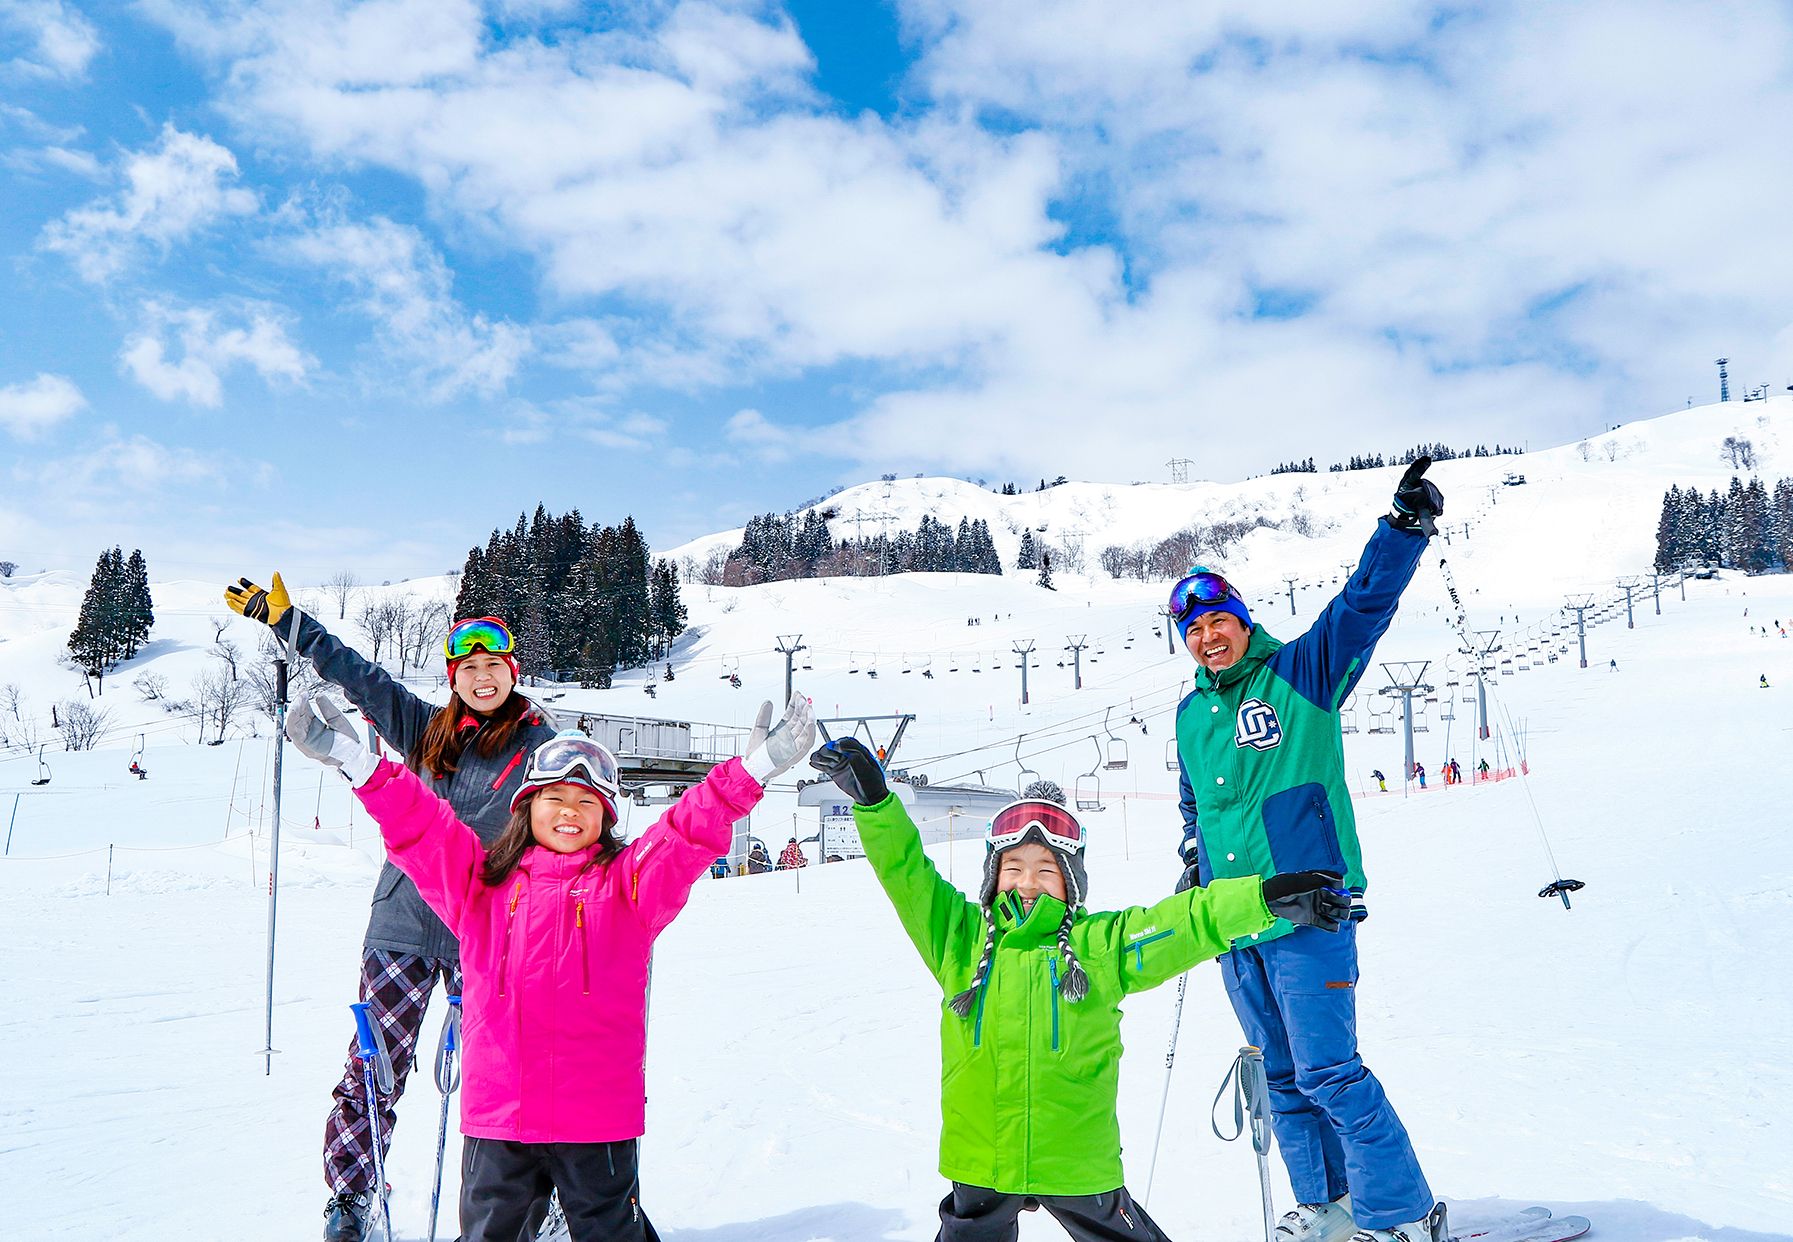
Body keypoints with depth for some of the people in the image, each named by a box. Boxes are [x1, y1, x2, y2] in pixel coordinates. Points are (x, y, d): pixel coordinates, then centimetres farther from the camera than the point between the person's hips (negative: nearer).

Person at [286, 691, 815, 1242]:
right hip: (496, 1111, 2)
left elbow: (686, 836, -11)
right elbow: (422, 829, 0)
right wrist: (358, 764, -11)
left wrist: (749, 772, -24)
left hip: (598, 1116, -2)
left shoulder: (629, 881, 2)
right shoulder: (482, 878, 7)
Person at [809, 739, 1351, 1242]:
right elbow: (905, 870, -2)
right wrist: (873, 798, -13)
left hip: (1077, 1162, -1)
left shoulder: (1102, 943, -2)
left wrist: (1269, 898, -16)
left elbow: (1189, 920, -7)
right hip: (979, 1160, 1)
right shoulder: (959, 936, 1)